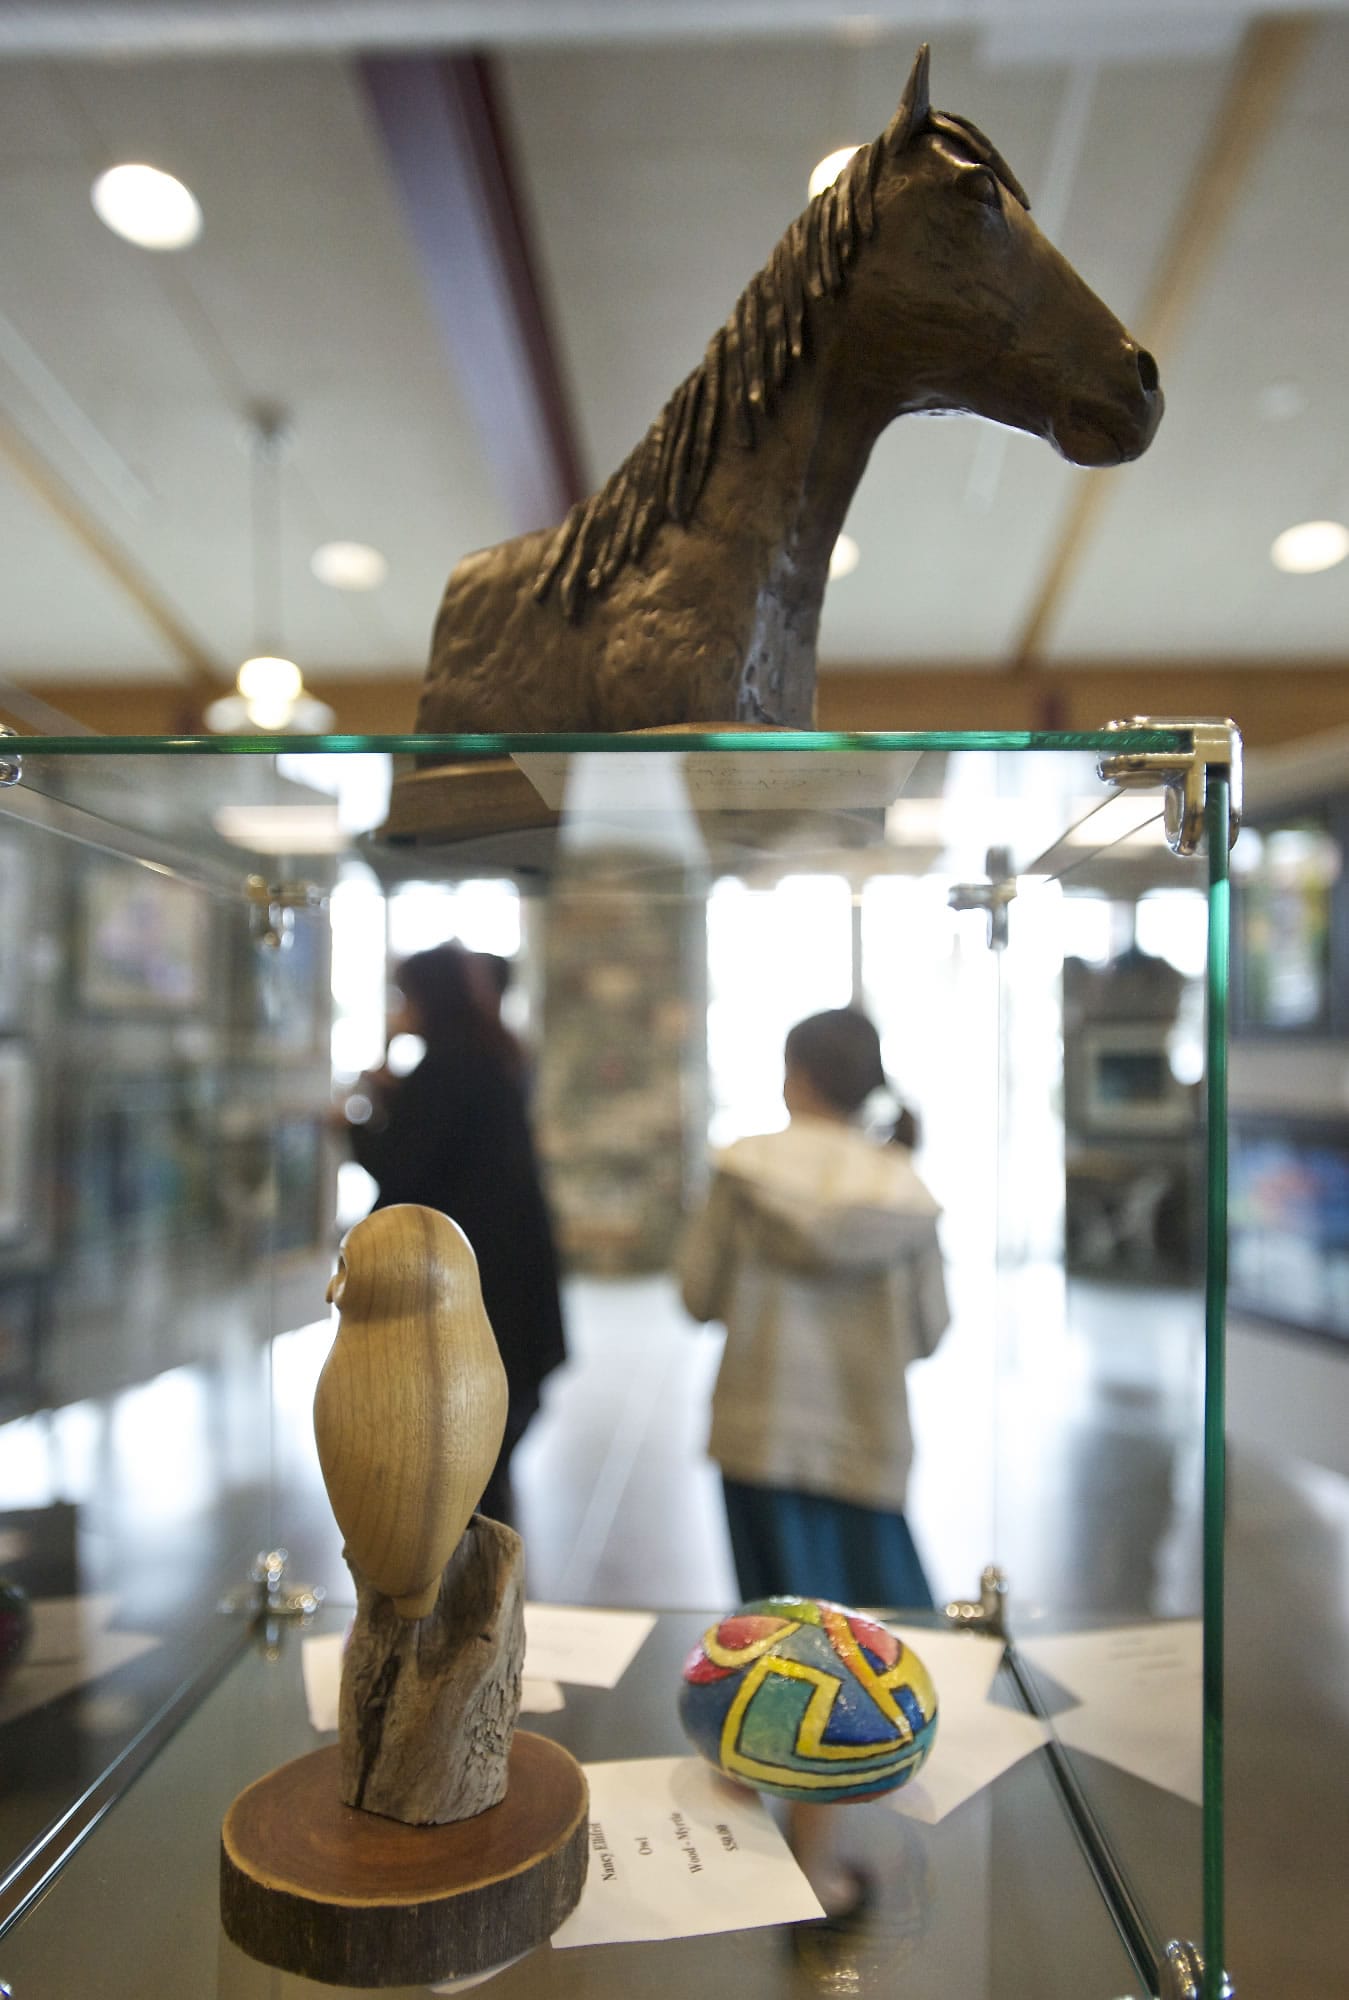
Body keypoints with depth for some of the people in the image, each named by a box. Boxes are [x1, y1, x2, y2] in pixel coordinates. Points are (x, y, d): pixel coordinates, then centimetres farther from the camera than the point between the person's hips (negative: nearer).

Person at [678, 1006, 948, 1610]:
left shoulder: (747, 1168, -8)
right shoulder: (904, 1189, -2)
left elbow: (700, 1295, -4)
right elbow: (928, 1333, 1)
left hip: (765, 1436, -1)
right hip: (868, 1447, 2)